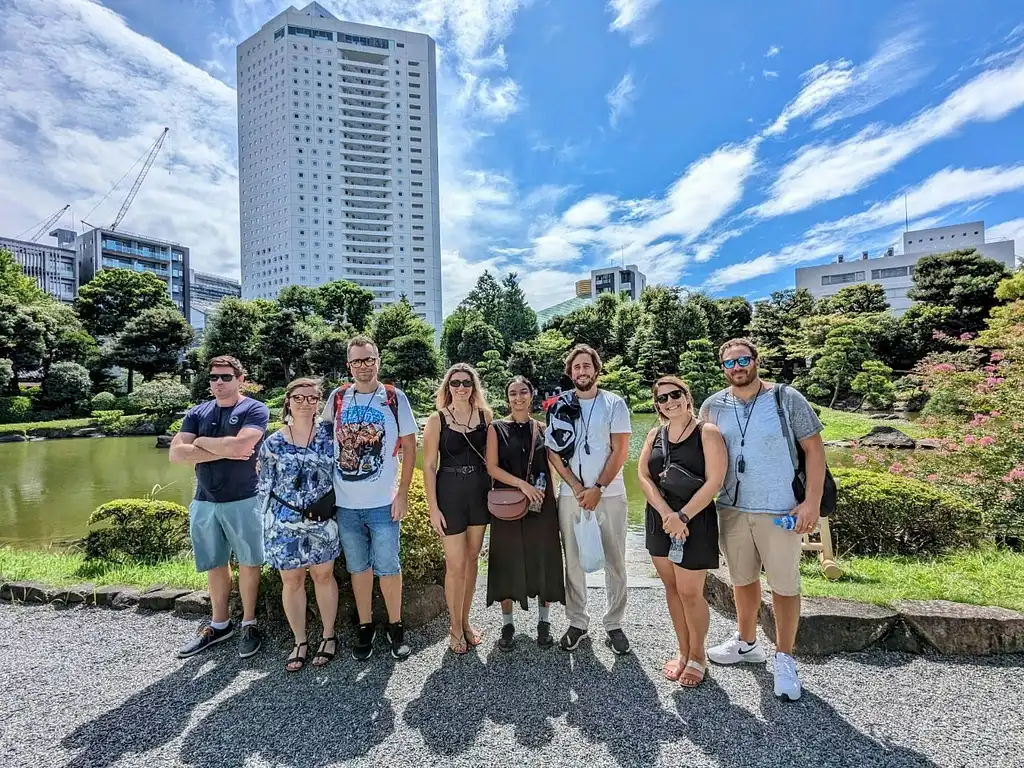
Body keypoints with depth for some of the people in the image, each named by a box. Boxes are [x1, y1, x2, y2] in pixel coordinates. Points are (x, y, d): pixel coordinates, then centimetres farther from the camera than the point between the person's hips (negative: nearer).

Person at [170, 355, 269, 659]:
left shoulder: (254, 409, -8)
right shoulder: (197, 413, 7)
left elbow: (239, 445, -24)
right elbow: (176, 453, -5)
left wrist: (201, 441, -8)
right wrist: (224, 451, -15)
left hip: (244, 500, -5)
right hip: (204, 502, 5)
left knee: (247, 562, 7)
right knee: (215, 564, 16)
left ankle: (249, 623, 23)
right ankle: (219, 624, 33)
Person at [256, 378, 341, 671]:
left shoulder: (329, 433, -3)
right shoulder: (273, 443, -3)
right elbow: (264, 487, 2)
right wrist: (267, 524, 2)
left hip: (322, 519, 0)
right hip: (286, 522, 0)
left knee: (324, 575, 11)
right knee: (291, 581, 11)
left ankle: (328, 636, 29)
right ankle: (300, 642, 30)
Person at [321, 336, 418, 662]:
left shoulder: (395, 398, -5)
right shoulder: (337, 398, 3)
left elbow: (409, 448, -3)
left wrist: (403, 494, -8)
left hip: (383, 503, -2)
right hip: (344, 503, 3)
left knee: (387, 567, 6)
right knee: (358, 568, 15)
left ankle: (395, 627, 26)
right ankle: (365, 627, 32)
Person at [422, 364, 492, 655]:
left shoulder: (485, 415, 2)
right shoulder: (437, 420, -6)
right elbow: (429, 466, -6)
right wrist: (433, 508, -9)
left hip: (480, 491, 4)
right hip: (450, 492, -3)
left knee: (472, 559, 14)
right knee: (456, 564, 2)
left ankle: (465, 621, 33)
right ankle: (455, 628, 24)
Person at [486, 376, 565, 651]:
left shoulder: (542, 429, 7)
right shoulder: (497, 428, 1)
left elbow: (549, 470, 10)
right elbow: (492, 468, -6)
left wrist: (553, 502, 5)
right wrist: (522, 484, -16)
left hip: (541, 504, 2)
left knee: (543, 560, 6)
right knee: (508, 562, 5)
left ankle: (544, 622, 24)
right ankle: (507, 624, 22)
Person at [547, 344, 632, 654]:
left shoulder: (614, 404, 2)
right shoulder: (559, 405, 5)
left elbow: (620, 451, -3)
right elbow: (553, 451, 2)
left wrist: (597, 488, -11)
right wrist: (577, 487, -7)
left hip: (610, 494, -1)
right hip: (571, 494, 1)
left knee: (615, 562, 7)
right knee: (573, 561, 9)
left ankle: (614, 624, 23)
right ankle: (577, 622, 25)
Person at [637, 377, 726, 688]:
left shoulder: (707, 432, -7)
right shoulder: (655, 435, 6)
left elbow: (714, 481, -14)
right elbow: (643, 476, -2)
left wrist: (683, 516, -19)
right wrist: (667, 514, -16)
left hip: (695, 522, -4)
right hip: (660, 520, 5)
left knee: (690, 592, 2)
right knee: (672, 588, 14)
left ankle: (698, 655, 27)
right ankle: (683, 651, 32)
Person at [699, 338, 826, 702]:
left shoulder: (787, 398, -6)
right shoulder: (713, 406, 1)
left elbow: (814, 448, -5)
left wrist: (813, 502, -11)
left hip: (781, 511, -3)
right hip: (732, 509, 3)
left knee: (785, 585, 8)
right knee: (743, 579, 18)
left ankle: (784, 659, 28)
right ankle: (747, 643, 38)